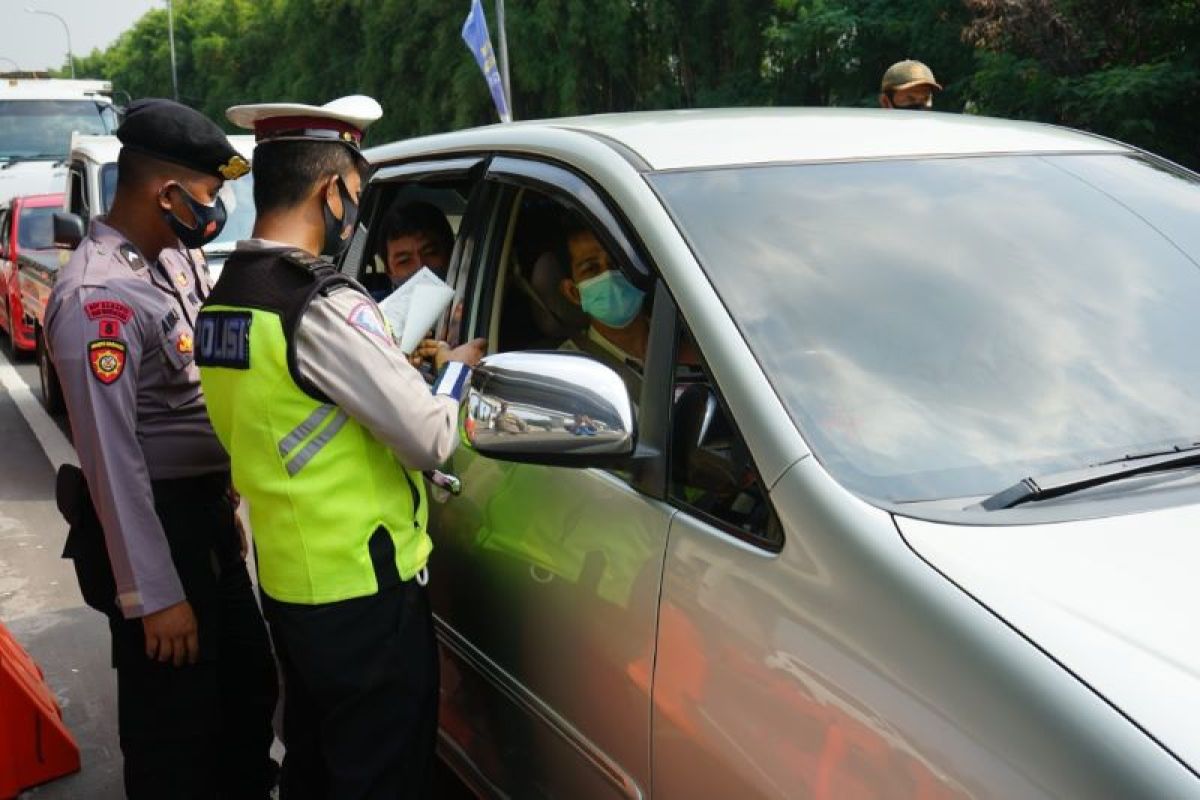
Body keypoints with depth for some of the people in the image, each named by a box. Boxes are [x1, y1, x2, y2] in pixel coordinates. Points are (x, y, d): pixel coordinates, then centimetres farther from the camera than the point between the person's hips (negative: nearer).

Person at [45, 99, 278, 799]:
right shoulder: (98, 296, -23)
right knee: (176, 722, 4)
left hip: (210, 511, 9)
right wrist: (154, 596, -21)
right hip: (156, 524, -9)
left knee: (249, 685, 22)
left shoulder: (177, 257, 4)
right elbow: (112, 458, -23)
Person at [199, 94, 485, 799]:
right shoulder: (323, 304, -21)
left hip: (288, 582, 9)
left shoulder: (222, 300, 7)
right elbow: (430, 441, -19)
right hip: (363, 591, -9)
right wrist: (456, 369, 0)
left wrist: (400, 363, 11)